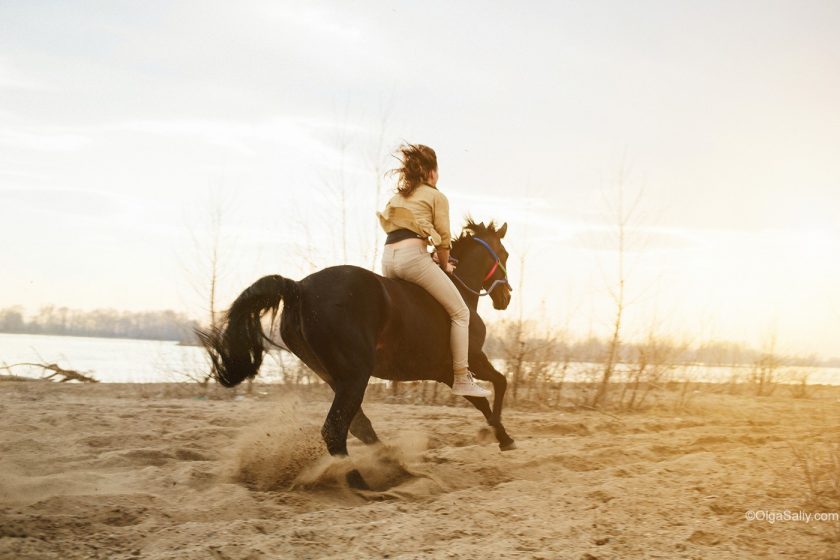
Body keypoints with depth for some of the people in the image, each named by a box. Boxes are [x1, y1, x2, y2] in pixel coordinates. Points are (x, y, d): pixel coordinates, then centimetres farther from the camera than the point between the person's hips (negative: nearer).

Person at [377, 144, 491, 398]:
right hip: (413, 256, -7)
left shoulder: (398, 196, 29)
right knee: (460, 312, 0)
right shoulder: (437, 196, 9)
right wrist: (444, 266, 23)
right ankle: (461, 379, -5)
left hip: (387, 260, 7)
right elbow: (443, 239, 5)